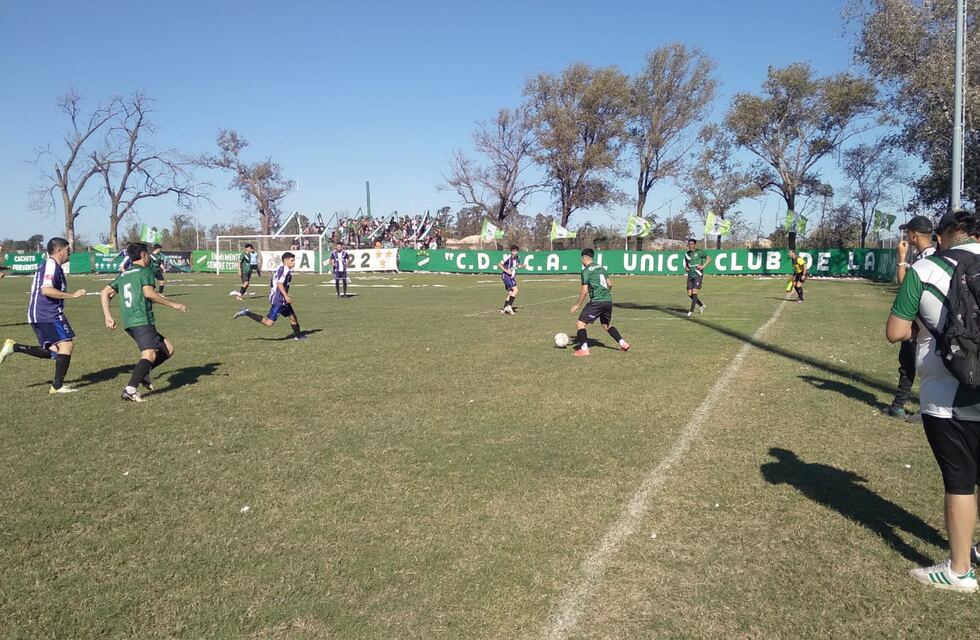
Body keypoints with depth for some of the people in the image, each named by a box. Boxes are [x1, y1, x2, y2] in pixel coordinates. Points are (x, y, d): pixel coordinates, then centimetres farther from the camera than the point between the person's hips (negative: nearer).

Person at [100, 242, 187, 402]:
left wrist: (108, 317, 19)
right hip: (142, 321, -9)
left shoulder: (123, 275, 23)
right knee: (149, 355, -20)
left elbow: (104, 293, 20)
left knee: (168, 349, 13)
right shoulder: (145, 272, 0)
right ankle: (130, 389, -34)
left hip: (128, 323, 9)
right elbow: (149, 293, -16)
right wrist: (173, 304, -11)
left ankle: (142, 373, 4)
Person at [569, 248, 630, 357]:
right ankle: (623, 343, 21)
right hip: (608, 301, 8)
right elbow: (610, 284, 16)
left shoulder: (586, 271, -8)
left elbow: (585, 291, -11)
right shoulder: (601, 267, 14)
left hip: (596, 302, -7)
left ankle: (584, 349, -10)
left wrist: (577, 305, -2)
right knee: (606, 325, 26)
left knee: (580, 324, 0)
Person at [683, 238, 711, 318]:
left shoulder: (699, 252, -5)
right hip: (690, 275, 6)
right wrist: (686, 267, 5)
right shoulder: (687, 253, 11)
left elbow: (709, 258, -4)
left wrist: (703, 266, -16)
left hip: (698, 275, -6)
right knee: (689, 294, 3)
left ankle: (692, 311, -7)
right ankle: (701, 305, 25)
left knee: (694, 293, -12)